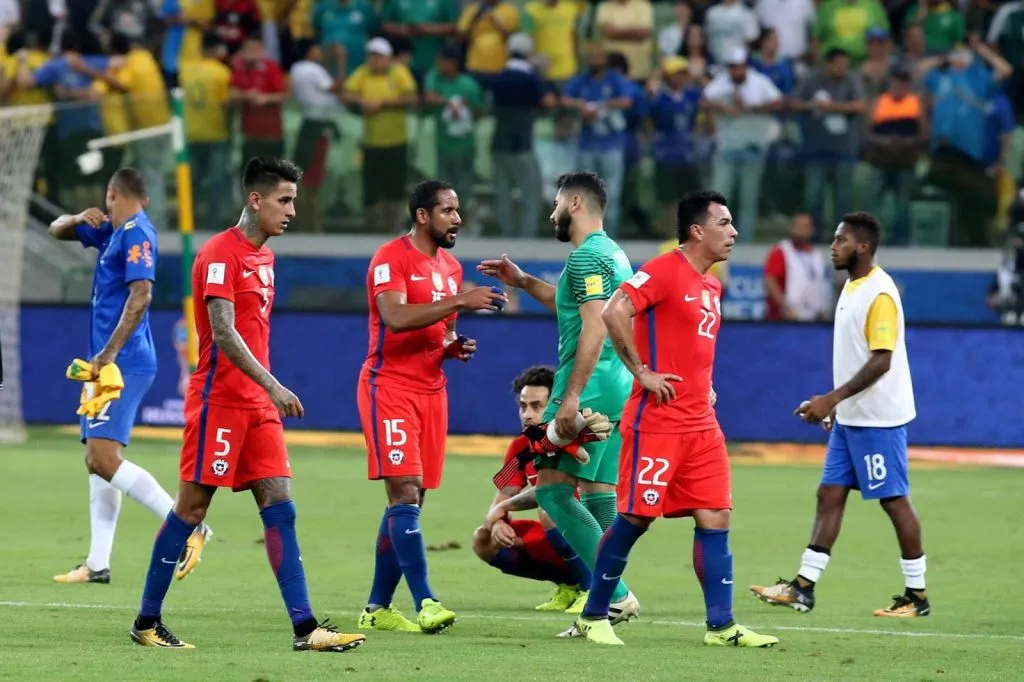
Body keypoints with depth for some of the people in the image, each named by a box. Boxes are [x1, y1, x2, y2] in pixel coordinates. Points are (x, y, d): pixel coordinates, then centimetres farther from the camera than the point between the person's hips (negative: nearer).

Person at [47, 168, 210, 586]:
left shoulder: (136, 234, -11)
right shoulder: (111, 231, 17)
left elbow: (140, 295, -22)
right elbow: (57, 231, 27)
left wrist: (110, 352, -26)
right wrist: (78, 219, 4)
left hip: (125, 363, -10)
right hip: (108, 365, 10)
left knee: (104, 459, -20)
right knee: (96, 461, 10)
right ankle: (97, 564, 12)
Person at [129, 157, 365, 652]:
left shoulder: (264, 255, 14)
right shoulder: (220, 254, -13)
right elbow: (223, 333, -22)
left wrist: (269, 392, 17)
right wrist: (272, 386, -28)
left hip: (258, 405, 8)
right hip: (218, 401, -8)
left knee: (280, 506, 0)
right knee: (192, 507, -1)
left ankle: (304, 627, -6)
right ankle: (147, 622, 10)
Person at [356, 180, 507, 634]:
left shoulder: (450, 267, 16)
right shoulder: (391, 259, -9)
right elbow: (396, 317, -25)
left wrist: (455, 347, 4)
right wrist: (459, 302, -29)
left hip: (432, 391, 8)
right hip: (390, 388, -8)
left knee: (409, 501, 7)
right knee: (405, 493, -15)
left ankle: (378, 606, 13)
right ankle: (424, 602, -21)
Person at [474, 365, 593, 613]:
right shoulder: (520, 448, 4)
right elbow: (502, 499, 3)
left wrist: (503, 508, -20)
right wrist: (497, 523, -21)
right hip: (557, 540, 8)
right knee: (484, 541, -1)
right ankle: (568, 584, 8)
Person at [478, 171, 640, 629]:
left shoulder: (588, 256, -12)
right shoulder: (612, 254, 19)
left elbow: (594, 328, -22)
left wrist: (570, 397, -25)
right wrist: (523, 282, 38)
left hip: (590, 388, -10)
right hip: (616, 391, 10)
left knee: (552, 490, -10)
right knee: (598, 496, 10)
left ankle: (614, 593, -17)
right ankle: (608, 605, 8)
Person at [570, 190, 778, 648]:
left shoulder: (712, 287, 17)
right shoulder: (664, 270, -10)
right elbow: (614, 312, -22)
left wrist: (704, 386, 15)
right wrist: (641, 372, -19)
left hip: (701, 423, 8)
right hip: (657, 419, -8)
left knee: (715, 517, 2)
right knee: (636, 517, -4)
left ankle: (722, 625, 2)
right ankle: (593, 617, 8)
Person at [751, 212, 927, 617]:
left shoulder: (880, 294, -18)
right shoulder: (852, 287, 12)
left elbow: (881, 361, -23)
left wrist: (833, 398, -25)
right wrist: (835, 405, 19)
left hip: (879, 420, -10)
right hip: (850, 417, 10)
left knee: (894, 501, -3)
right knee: (829, 495, 6)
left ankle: (917, 596, 5)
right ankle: (803, 588, 7)